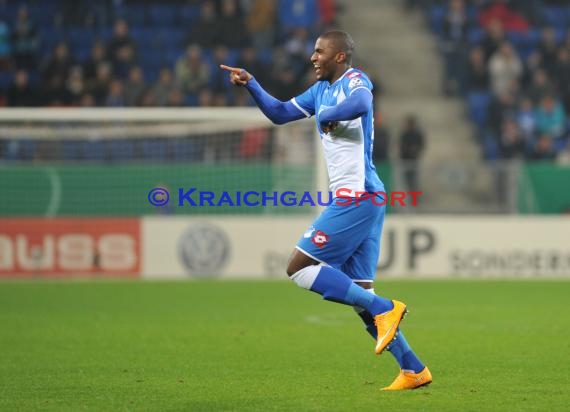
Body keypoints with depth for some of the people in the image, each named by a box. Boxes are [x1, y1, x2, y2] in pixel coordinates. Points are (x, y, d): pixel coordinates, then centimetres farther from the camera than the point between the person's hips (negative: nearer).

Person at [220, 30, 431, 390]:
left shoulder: (354, 80, -9)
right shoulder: (321, 89, 18)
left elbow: (361, 104, -34)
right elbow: (280, 113, 26)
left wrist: (329, 115, -17)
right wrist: (250, 84, 14)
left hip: (357, 197, -10)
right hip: (357, 199, 10)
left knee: (299, 268, -11)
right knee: (359, 293, 8)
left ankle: (384, 309, -12)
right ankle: (414, 370, 8)